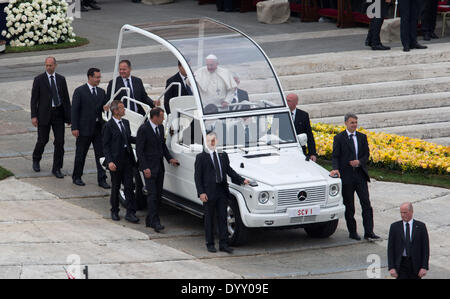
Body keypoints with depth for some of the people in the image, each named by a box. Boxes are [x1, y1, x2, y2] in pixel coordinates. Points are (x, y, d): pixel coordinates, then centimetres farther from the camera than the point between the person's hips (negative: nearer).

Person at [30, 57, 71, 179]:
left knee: (60, 141, -1)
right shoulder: (39, 80, -3)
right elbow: (34, 99, -3)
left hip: (58, 114, 2)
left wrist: (69, 115, 6)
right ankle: (36, 160, 35)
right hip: (44, 114, -2)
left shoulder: (61, 79, 7)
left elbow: (66, 98, 9)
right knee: (42, 140, 5)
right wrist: (33, 116, -10)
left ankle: (57, 169, 7)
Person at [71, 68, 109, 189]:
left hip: (99, 128, 4)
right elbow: (75, 110, -8)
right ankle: (77, 177, 21)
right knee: (81, 154, 7)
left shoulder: (101, 92, 10)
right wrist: (74, 128, -13)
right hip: (84, 129, -4)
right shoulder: (80, 91, -6)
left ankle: (102, 180, 7)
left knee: (101, 154, 2)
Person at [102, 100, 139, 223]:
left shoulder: (126, 123, 9)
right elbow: (105, 145, -10)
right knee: (115, 187, 8)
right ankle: (114, 212, 23)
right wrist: (109, 161, -18)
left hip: (127, 159, 5)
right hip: (116, 161, -5)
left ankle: (130, 213, 2)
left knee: (129, 186, 1)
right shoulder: (109, 126, -10)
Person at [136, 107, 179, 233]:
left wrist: (169, 158, 7)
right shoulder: (143, 129, -15)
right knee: (152, 194, -11)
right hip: (149, 167, -8)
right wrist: (145, 168, -19)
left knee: (158, 194, 9)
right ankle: (155, 222, -13)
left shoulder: (160, 127, 9)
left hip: (159, 166, 8)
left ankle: (150, 220, 17)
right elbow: (139, 150, -14)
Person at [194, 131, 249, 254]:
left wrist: (242, 180, 2)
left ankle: (223, 244, 8)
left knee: (223, 218, 5)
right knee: (209, 219, 5)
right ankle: (210, 244, 13)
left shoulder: (223, 155, 10)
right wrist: (201, 192, -14)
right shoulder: (201, 157, -3)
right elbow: (197, 176, -5)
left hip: (222, 191, 4)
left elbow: (229, 170, 13)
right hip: (209, 192, -4)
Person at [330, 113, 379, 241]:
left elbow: (366, 154, 10)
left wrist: (359, 161, -11)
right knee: (349, 206, 3)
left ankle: (368, 231, -3)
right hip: (346, 176, -3)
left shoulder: (362, 137, 10)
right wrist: (336, 169, -24)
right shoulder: (339, 138, -1)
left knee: (366, 203, -4)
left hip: (360, 175, 3)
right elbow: (335, 156, -6)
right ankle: (352, 232, 12)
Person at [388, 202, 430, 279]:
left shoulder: (420, 226, 0)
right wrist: (391, 267, -9)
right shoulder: (394, 227, 1)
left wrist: (424, 267, -9)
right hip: (401, 264, 0)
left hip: (415, 264, 0)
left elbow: (425, 247, -1)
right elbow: (390, 248, 0)